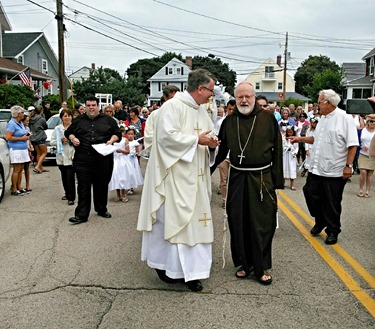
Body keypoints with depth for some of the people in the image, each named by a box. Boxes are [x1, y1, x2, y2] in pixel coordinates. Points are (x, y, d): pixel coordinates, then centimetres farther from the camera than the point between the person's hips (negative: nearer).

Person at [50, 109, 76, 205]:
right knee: (64, 177, 14)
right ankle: (67, 193, 32)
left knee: (70, 177, -9)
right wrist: (61, 141, -9)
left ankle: (71, 197, -2)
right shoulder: (57, 128, 9)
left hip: (71, 155, -4)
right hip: (61, 156, 4)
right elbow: (52, 141, 5)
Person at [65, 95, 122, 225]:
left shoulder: (108, 120, 9)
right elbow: (68, 132, 22)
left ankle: (102, 210, 27)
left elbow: (117, 133, 11)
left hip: (103, 160, 0)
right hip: (83, 160, 0)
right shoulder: (78, 120, 12)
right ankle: (81, 215, 1)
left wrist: (111, 140, -8)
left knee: (102, 186, 10)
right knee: (83, 187, -2)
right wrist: (72, 138, 1)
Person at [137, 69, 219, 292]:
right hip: (175, 176, -9)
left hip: (195, 177, 9)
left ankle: (190, 270, 19)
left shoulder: (201, 110, 13)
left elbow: (206, 134, 22)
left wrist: (211, 141, -1)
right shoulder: (173, 107, -13)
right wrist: (197, 140, -17)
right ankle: (165, 264, 14)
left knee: (195, 220, 10)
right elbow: (167, 136, -23)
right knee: (173, 220, -2)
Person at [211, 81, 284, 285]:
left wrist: (277, 180, -4)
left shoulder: (268, 118, -2)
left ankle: (262, 268, 16)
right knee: (238, 222, 7)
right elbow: (221, 150, 11)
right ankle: (243, 263, 24)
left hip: (262, 178, -2)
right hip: (237, 178, 3)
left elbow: (277, 150, -1)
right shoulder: (229, 121, 5)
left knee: (262, 224, 2)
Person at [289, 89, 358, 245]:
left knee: (332, 204, 5)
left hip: (334, 171, -7)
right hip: (316, 168, 7)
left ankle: (333, 231, 23)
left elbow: (352, 144, -15)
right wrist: (301, 138, 15)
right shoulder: (323, 118, 12)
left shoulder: (345, 118, -13)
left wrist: (348, 165, -18)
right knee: (311, 194, 13)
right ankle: (320, 222, 35)